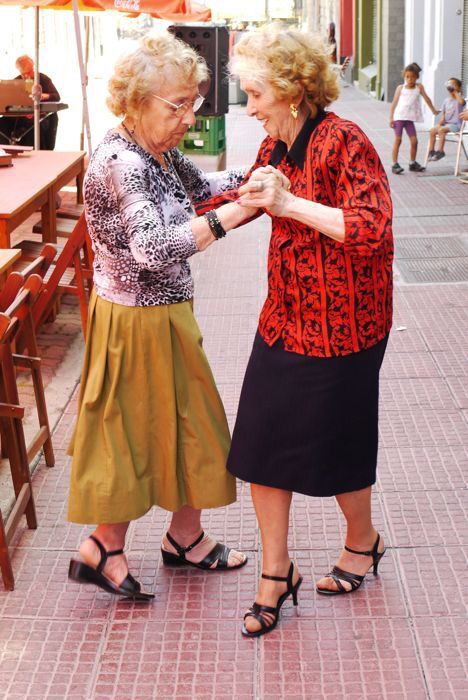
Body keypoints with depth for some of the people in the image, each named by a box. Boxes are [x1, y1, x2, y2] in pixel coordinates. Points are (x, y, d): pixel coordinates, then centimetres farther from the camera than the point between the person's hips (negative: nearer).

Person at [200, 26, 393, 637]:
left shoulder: (343, 142, -18)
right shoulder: (277, 146, 6)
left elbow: (373, 230, -28)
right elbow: (244, 196, 25)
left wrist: (290, 203, -28)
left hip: (341, 328, -7)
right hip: (284, 320, 7)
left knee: (336, 446, 9)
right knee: (261, 443, 6)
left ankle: (363, 541, 39)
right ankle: (276, 573, 21)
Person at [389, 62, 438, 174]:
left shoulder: (419, 87, 6)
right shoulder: (400, 88, 2)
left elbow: (426, 98, 15)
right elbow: (394, 103, 2)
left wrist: (433, 110, 22)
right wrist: (391, 117, -4)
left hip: (410, 118, 2)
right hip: (399, 117, -2)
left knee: (414, 141, 2)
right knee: (397, 140, -4)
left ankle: (412, 163, 17)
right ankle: (395, 164, -1)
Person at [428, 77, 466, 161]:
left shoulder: (459, 98, -5)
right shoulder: (446, 100, 15)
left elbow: (461, 102, -34)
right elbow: (443, 115, 15)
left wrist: (455, 92, -21)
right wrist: (440, 123, -2)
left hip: (455, 124, -7)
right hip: (446, 123, 7)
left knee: (441, 130, -30)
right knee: (432, 130, -10)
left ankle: (440, 151, -23)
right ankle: (431, 151, -4)